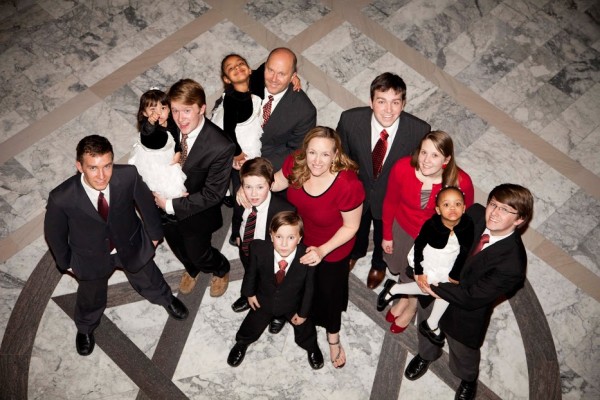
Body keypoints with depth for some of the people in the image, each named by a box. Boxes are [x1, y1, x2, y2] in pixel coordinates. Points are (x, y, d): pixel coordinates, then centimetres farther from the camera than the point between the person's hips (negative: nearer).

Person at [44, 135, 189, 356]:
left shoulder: (128, 176, -34)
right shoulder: (61, 198, -36)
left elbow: (145, 202, -12)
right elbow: (54, 233, -14)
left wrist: (153, 233, 4)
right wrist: (66, 262, 1)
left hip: (131, 246, 1)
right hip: (91, 257, -1)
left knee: (149, 282, 30)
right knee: (91, 298, 28)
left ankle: (166, 299, 67)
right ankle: (85, 329, 64)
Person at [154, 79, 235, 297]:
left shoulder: (221, 147, -33)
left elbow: (213, 194, -25)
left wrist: (172, 205, -24)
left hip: (195, 213, -4)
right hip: (165, 205, 4)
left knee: (198, 254, 21)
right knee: (177, 248, 30)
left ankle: (221, 270, 57)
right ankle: (191, 270, 65)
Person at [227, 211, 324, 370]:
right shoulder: (259, 249, -33)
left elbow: (309, 287, -18)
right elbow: (251, 272, -10)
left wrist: (303, 313, -6)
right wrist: (249, 292, 3)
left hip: (293, 303, 0)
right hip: (264, 300, 1)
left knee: (305, 330, 20)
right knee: (251, 329, 20)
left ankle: (312, 347, 56)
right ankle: (242, 343, 56)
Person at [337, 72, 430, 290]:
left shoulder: (420, 130, -32)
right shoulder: (350, 119, -30)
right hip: (356, 190, 1)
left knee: (384, 236, 31)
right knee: (355, 229, 33)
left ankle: (379, 264, 66)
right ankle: (354, 252, 69)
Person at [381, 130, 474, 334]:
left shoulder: (461, 183, -33)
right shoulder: (402, 168, -30)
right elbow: (390, 203, -11)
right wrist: (387, 235, 2)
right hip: (402, 229, 2)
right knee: (401, 268, 30)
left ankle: (412, 305, 61)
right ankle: (405, 296, 66)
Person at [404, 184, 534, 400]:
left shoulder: (512, 264, -37)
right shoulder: (475, 213, -23)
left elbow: (472, 297, -30)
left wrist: (434, 288, -25)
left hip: (464, 315, -4)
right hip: (434, 288, 5)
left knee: (463, 350, 27)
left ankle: (468, 380, 64)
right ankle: (426, 355, 71)